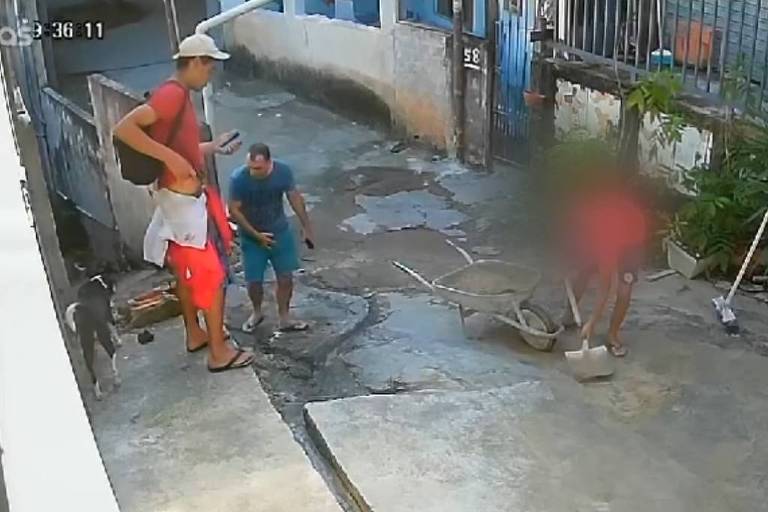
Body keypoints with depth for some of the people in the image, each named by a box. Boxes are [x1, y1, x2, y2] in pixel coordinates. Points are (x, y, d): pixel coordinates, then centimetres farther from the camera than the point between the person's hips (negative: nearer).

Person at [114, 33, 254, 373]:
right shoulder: (173, 93, -20)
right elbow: (123, 128, -29)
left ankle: (195, 334, 37)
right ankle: (220, 353, 8)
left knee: (187, 270, 21)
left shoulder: (179, 94, 10)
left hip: (183, 196, 10)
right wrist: (171, 158, -31)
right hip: (185, 198, -10)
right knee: (213, 274, -1)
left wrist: (213, 147, 23)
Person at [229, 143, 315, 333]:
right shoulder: (238, 178, -26)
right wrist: (256, 235, -16)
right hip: (251, 237, -2)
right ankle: (257, 313, 35)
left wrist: (306, 227, 3)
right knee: (254, 281, 6)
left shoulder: (283, 171, -19)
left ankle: (284, 318, 26)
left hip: (280, 232, 2)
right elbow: (234, 210, -15)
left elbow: (295, 198, -3)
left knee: (286, 277, 7)